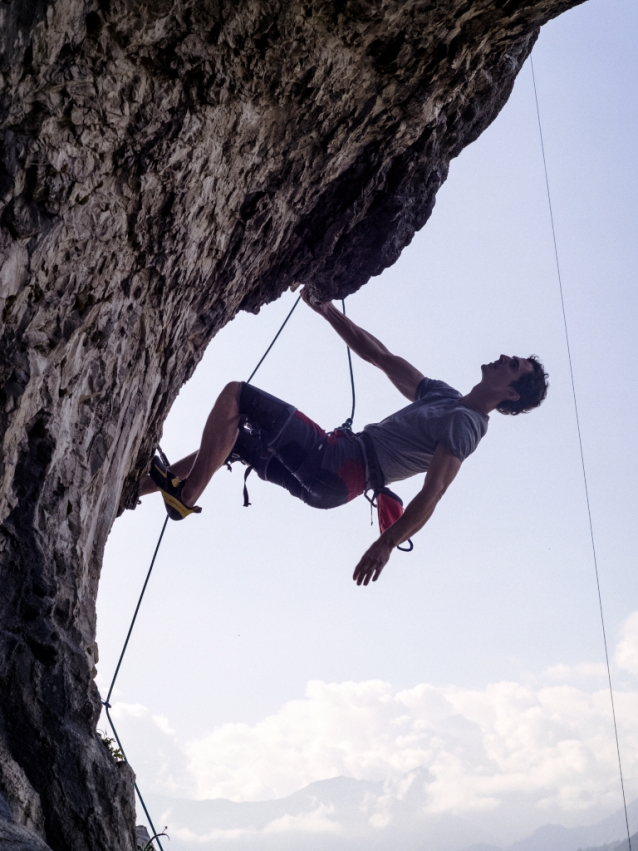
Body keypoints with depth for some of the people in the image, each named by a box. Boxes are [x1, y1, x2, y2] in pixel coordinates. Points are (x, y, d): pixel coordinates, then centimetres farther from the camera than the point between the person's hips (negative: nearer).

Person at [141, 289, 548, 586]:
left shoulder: (466, 425, -11)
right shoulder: (444, 396, 17)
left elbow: (432, 492, -22)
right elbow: (382, 357, 21)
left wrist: (388, 541, -32)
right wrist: (328, 310, 17)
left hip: (336, 470, -9)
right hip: (325, 475, 9)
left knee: (235, 395, -15)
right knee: (224, 442, 15)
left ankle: (185, 494, -12)